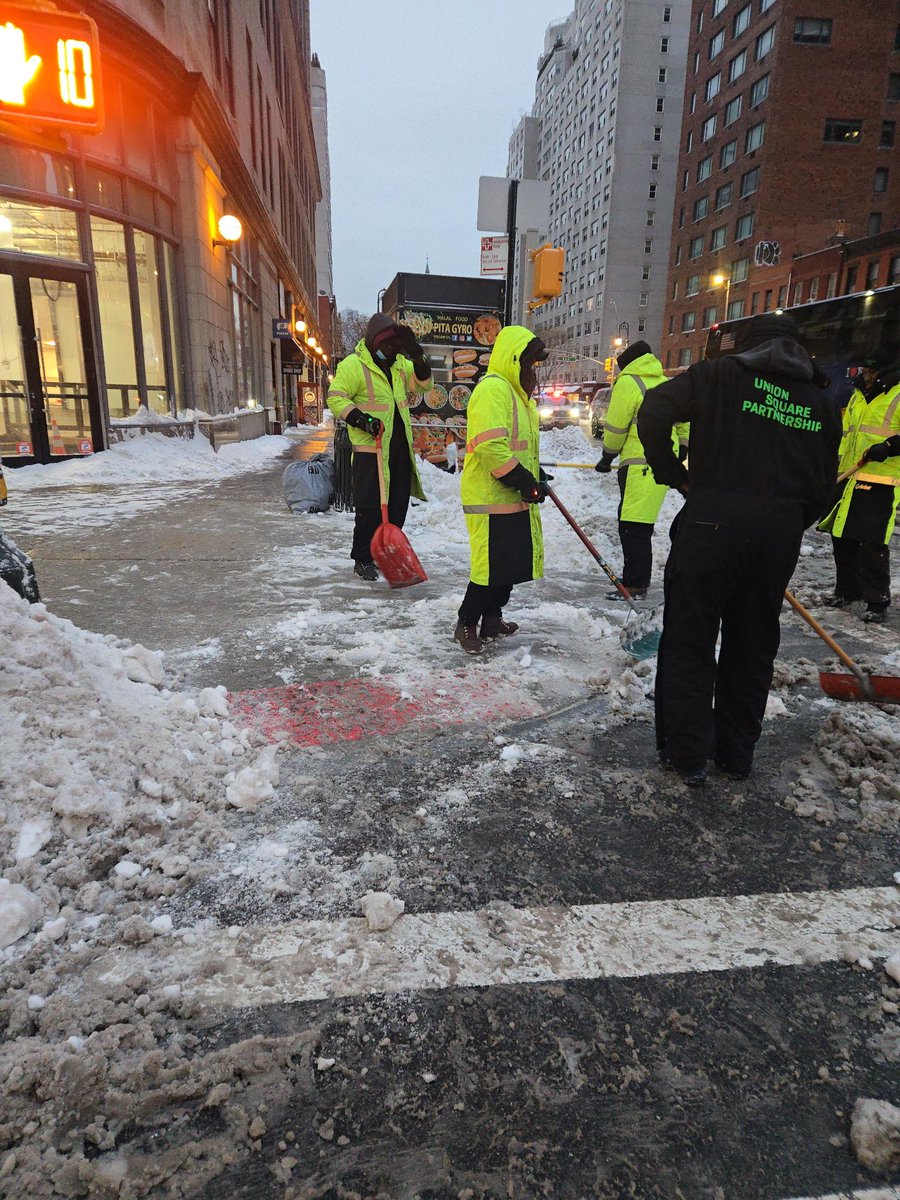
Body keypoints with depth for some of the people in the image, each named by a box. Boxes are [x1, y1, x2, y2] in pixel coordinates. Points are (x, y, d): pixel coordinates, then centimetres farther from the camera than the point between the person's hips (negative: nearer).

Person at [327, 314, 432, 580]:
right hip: (370, 448, -7)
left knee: (398, 504, 11)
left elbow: (422, 384, 14)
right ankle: (362, 560, 5)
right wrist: (360, 419, -24)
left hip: (400, 447, 7)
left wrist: (417, 356, -1)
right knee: (370, 507, -6)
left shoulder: (399, 363, 15)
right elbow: (336, 398, -11)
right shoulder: (353, 364, -7)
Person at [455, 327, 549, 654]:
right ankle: (466, 625, 10)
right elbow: (491, 446, -26)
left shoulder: (514, 392, 19)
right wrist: (526, 482, -21)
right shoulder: (493, 389, -16)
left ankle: (492, 620, 31)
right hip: (491, 500, -10)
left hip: (515, 500, 11)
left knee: (512, 563, 16)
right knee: (492, 567, -6)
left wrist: (535, 474, 17)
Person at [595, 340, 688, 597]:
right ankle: (637, 579, 20)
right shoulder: (667, 385, 20)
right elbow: (684, 424, 24)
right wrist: (681, 449, 32)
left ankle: (635, 584, -8)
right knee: (639, 525, 14)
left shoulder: (628, 382, -5)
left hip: (640, 464, -9)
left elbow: (615, 427, -6)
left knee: (633, 526, -8)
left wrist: (607, 457, 7)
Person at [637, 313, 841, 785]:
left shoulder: (724, 374, 3)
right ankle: (736, 754, 25)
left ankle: (686, 753, 11)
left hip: (713, 520, -4)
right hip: (781, 533, 4)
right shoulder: (822, 402, 15)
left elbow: (652, 412, -9)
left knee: (689, 639, 5)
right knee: (753, 644, 15)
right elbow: (822, 489, 13)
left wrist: (671, 472, 1)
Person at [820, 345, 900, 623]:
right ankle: (847, 589, 27)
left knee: (873, 544, -10)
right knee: (842, 536, 12)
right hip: (848, 480, 8)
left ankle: (877, 602, 0)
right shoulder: (858, 396, 18)